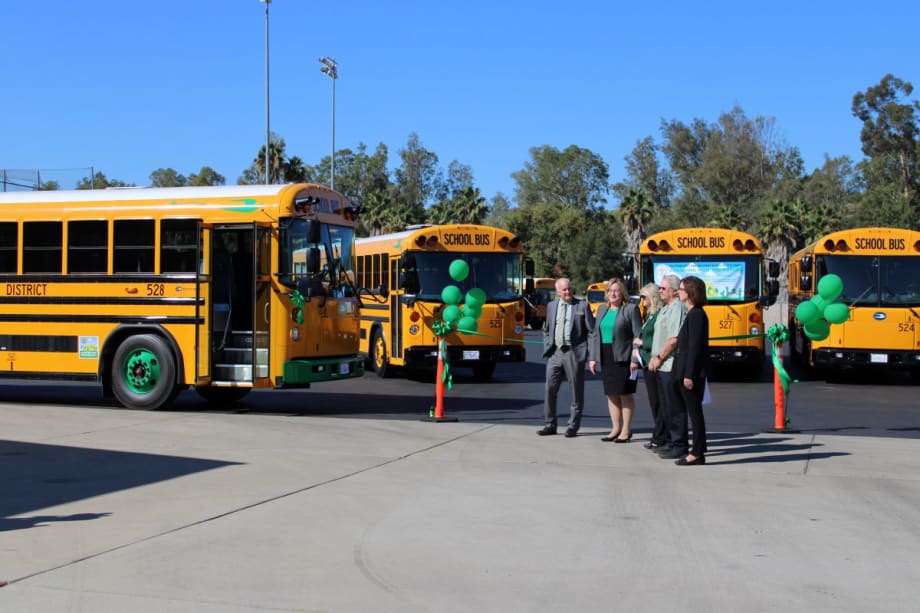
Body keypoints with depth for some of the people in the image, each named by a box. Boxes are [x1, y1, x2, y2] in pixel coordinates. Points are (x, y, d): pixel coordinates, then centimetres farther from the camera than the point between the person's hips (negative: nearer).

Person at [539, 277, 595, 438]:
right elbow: (546, 330, 20)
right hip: (555, 352, 4)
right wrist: (547, 348, 7)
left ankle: (573, 426, 13)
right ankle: (549, 424, 13)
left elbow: (592, 331, -2)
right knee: (549, 389, 3)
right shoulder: (551, 305, 11)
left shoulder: (582, 306, -2)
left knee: (576, 391, 3)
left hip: (574, 353, -4)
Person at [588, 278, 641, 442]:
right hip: (606, 358, 6)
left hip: (623, 358, -6)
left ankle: (626, 430, 9)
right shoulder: (602, 309, 13)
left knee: (625, 394, 0)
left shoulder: (631, 309, -5)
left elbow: (638, 336, -9)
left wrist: (635, 360, -16)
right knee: (611, 394, 9)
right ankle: (616, 429, 19)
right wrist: (592, 357, 8)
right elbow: (595, 334, 14)